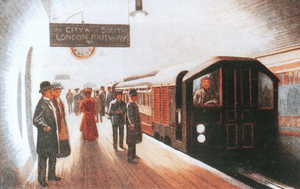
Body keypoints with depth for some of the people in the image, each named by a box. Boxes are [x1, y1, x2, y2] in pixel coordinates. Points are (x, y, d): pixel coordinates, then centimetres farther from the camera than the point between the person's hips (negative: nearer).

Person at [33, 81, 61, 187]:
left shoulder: (50, 103, 10)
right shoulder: (41, 104, -18)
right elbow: (36, 121, -19)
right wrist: (45, 127, -27)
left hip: (53, 136, 8)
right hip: (44, 136, -8)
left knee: (53, 157, 17)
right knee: (43, 158, 5)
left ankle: (51, 175, 32)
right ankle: (41, 178, 19)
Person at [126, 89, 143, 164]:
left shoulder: (134, 104, 12)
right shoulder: (130, 105, -18)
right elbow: (130, 116, -22)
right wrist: (132, 125, -23)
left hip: (136, 125, 10)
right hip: (132, 126, -10)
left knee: (134, 140, 19)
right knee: (131, 142, -4)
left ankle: (133, 154, 33)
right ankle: (130, 158, 3)